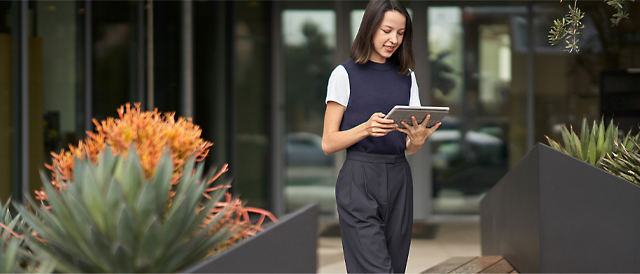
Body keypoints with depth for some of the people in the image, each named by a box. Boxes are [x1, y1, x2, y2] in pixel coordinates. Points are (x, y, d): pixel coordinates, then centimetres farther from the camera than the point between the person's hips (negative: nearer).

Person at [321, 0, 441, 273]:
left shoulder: (406, 77, 15)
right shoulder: (345, 75, 0)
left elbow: (410, 148, 14)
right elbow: (328, 143, -3)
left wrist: (418, 139, -10)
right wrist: (366, 128, -20)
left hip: (398, 181, 5)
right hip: (359, 181, -5)